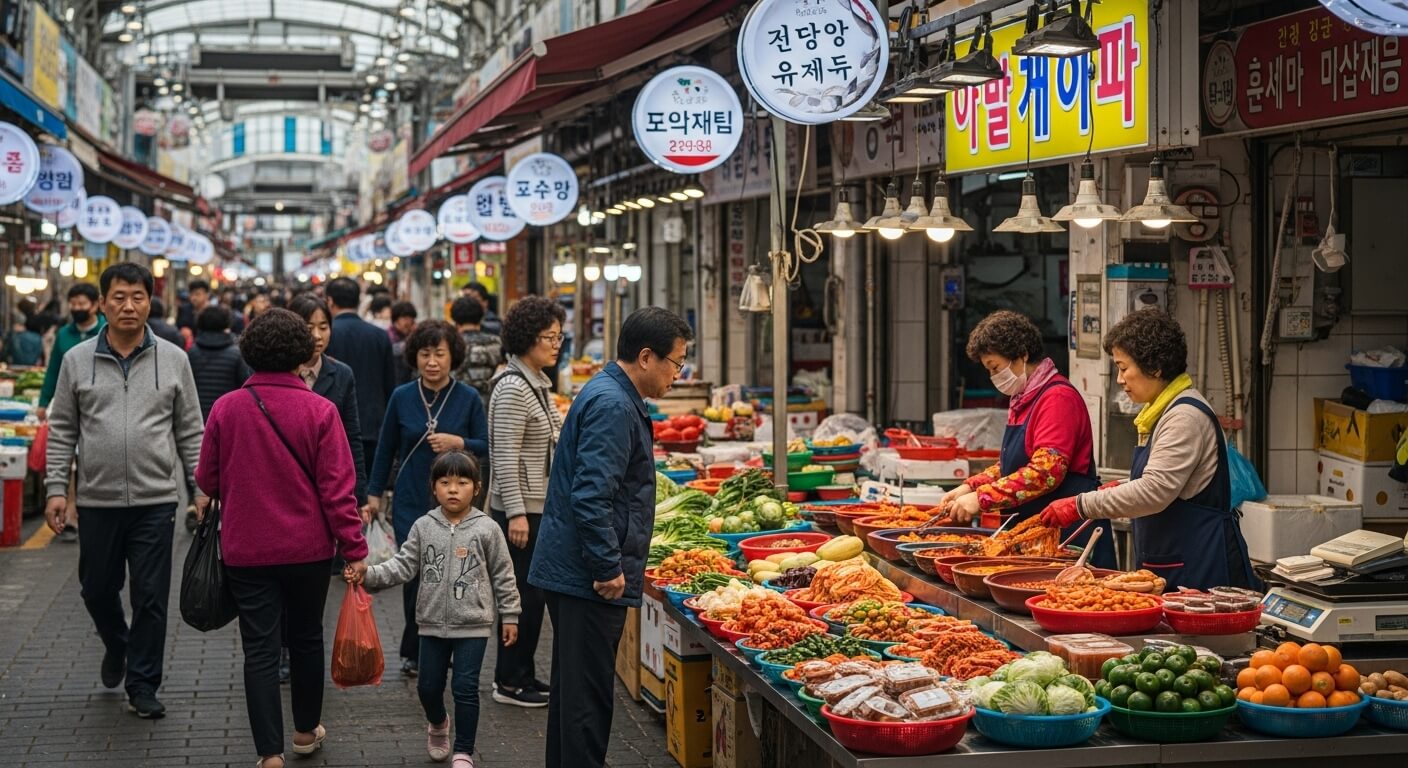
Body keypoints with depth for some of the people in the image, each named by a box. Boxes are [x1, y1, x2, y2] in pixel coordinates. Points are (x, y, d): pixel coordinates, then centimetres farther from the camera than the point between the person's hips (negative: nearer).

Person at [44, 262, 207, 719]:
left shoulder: (173, 360, 2)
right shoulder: (77, 361, 2)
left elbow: (190, 431, 6)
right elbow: (62, 430, 5)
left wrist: (199, 487, 1)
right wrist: (56, 488, -2)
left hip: (155, 499, -1)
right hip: (97, 499, 1)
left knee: (151, 597, 1)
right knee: (97, 589, 13)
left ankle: (142, 685, 13)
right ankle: (117, 646, 43)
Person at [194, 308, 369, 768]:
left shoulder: (226, 408, -7)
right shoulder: (319, 410, -11)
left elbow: (207, 480, 2)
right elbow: (337, 487, -12)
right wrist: (354, 548, -7)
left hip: (246, 549, 0)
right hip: (308, 547, 0)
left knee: (260, 649, 3)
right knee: (307, 638, 18)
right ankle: (306, 731, 34)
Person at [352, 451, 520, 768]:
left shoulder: (486, 529, -7)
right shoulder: (423, 527, -1)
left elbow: (503, 575, -1)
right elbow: (404, 565, -4)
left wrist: (509, 615, 0)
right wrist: (368, 575, -19)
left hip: (473, 624, -3)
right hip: (433, 623, 3)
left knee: (465, 688, -3)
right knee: (428, 685, 12)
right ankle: (437, 724, 44)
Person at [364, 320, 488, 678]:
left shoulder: (468, 399, -2)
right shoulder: (402, 397, 1)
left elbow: (487, 448, 2)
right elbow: (386, 449, 10)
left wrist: (459, 443, -16)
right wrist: (374, 495, 11)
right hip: (410, 504, 0)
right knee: (415, 579, -1)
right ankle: (414, 653, 18)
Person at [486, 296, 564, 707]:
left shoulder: (537, 383, 13)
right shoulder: (513, 388, -17)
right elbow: (505, 457, -20)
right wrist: (516, 514, -22)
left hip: (540, 506, 10)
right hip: (521, 509, -10)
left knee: (532, 595, 14)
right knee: (524, 596, -3)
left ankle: (520, 674, 23)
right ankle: (510, 682, 6)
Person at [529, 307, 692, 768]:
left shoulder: (611, 396, 15)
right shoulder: (612, 406, -18)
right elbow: (591, 497, -26)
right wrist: (610, 568, -20)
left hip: (572, 573, 11)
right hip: (591, 578, -11)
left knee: (575, 691, 18)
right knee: (588, 696, -6)